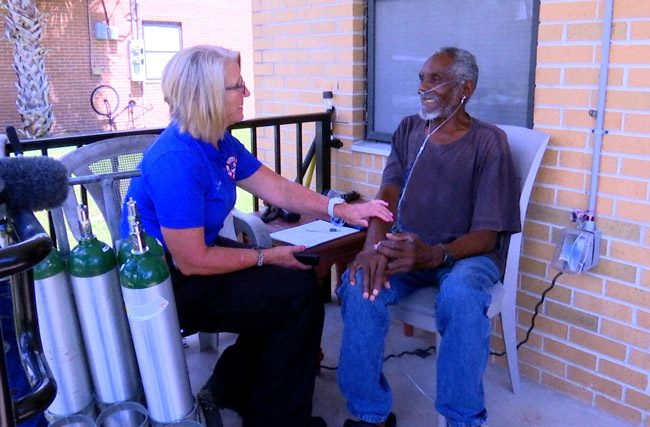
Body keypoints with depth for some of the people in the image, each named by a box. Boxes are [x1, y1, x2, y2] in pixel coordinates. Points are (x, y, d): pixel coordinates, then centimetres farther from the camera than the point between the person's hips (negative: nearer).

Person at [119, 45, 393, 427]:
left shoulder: (220, 142, 1)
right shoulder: (176, 162, -29)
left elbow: (276, 187, 6)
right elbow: (193, 262, -25)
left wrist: (342, 210, -2)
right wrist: (266, 257, -15)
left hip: (196, 257, 10)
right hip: (167, 286, -9)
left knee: (302, 276, 9)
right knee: (299, 295, -11)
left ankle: (230, 389, 20)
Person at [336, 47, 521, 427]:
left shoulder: (488, 142, -8)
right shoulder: (409, 131, 8)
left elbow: (487, 234, -13)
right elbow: (388, 194, -4)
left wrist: (434, 254, -33)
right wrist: (374, 245, -26)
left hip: (467, 253, -3)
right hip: (407, 245, 4)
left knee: (460, 295, -37)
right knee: (361, 283, -26)